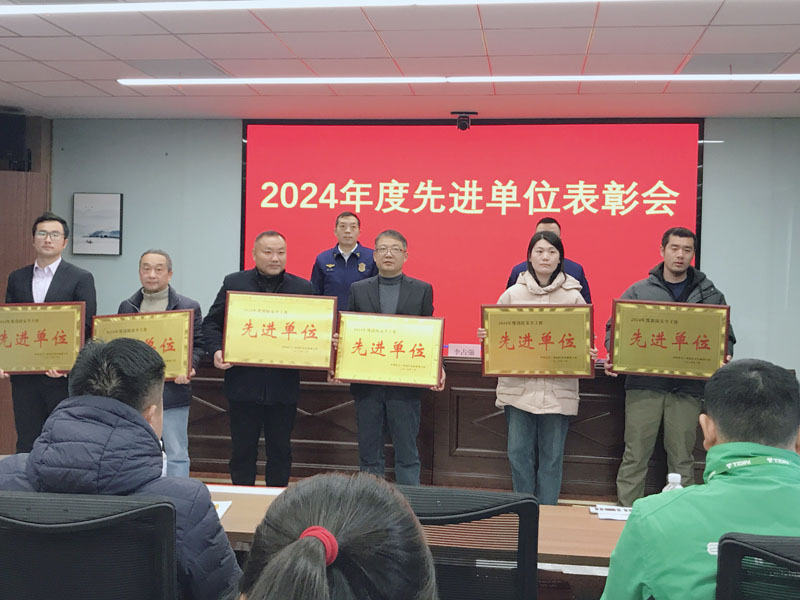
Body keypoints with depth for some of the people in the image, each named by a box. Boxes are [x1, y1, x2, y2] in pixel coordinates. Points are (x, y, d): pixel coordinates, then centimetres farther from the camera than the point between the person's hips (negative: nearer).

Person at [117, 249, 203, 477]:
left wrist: (189, 368, -17)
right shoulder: (126, 307, 12)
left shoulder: (189, 307, 2)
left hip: (172, 392, -3)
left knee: (176, 454, 2)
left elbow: (197, 345, 1)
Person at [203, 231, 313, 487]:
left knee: (280, 451, 11)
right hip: (243, 382, -1)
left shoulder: (302, 288, 6)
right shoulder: (234, 283, 4)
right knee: (242, 450, 9)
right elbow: (211, 323, 6)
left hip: (284, 386, 1)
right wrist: (216, 350, -11)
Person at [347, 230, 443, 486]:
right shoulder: (358, 289, 8)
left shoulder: (422, 290, 5)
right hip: (366, 385, 2)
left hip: (405, 385, -1)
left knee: (407, 453, 4)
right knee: (369, 453, 10)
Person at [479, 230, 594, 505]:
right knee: (519, 451, 6)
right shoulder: (512, 294, 4)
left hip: (558, 388, -1)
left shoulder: (573, 296, 2)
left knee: (552, 455, 7)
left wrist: (588, 354, -14)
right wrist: (486, 337, -11)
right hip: (518, 386, 1)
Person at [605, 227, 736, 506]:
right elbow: (615, 328, 7)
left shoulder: (711, 295, 10)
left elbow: (726, 337, 13)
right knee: (635, 455, 2)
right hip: (643, 384, -1)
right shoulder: (638, 291, 6)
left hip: (687, 388, 1)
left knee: (682, 457, 8)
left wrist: (722, 357, -9)